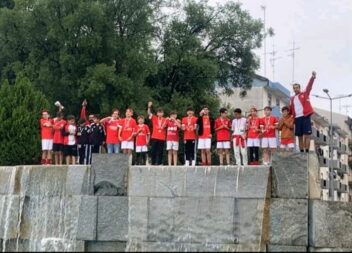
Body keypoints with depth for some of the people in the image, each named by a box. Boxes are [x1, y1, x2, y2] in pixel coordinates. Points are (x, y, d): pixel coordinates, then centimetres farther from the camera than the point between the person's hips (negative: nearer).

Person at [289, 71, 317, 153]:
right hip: (297, 118, 4)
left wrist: (313, 77, -23)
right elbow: (291, 110, 17)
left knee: (307, 134, -8)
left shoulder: (305, 94, 8)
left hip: (305, 116, -4)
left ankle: (307, 151, -9)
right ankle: (301, 152, 11)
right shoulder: (292, 98, 18)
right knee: (300, 136, 7)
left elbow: (309, 86, -7)